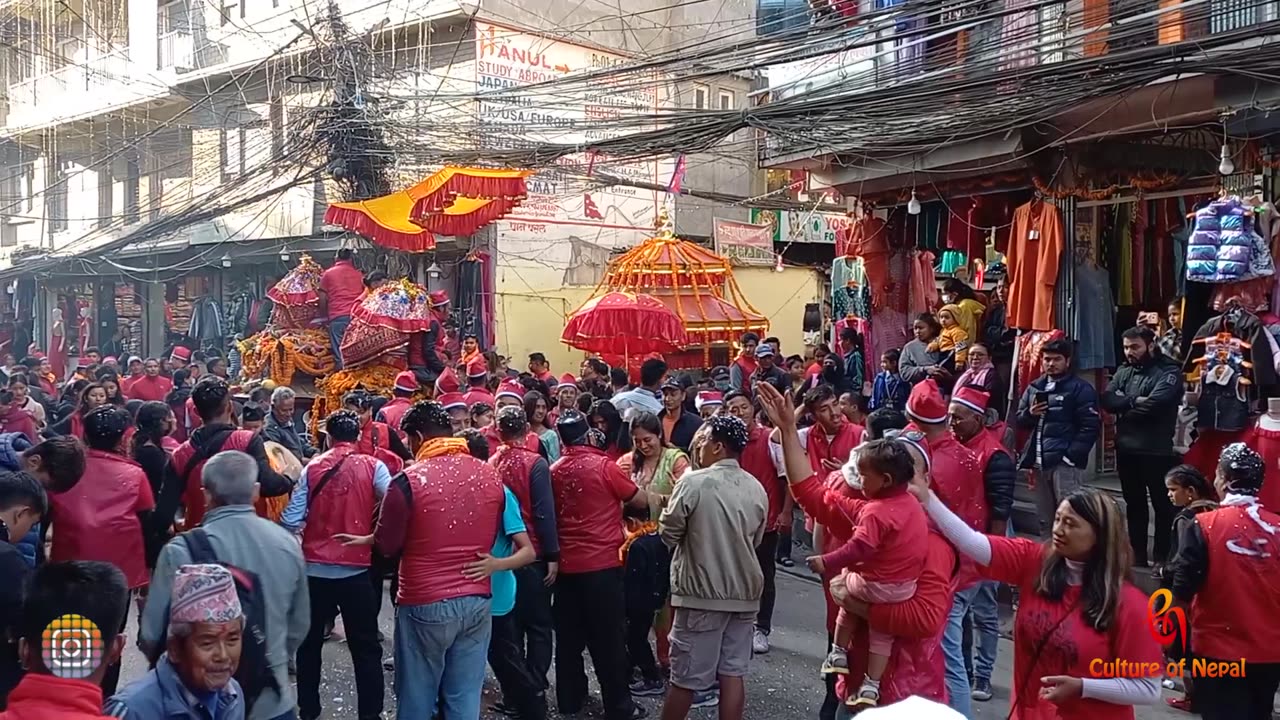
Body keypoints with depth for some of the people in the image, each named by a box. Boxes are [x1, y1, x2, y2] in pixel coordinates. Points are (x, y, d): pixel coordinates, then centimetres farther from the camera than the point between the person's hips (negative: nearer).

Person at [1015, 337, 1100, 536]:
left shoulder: (1081, 389, -2)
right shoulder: (1034, 387, 17)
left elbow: (1089, 428, -9)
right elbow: (1020, 421, 22)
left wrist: (1071, 456, -16)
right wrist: (1030, 414, -1)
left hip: (1065, 462, -7)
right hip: (1040, 461, 7)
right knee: (1044, 519, 13)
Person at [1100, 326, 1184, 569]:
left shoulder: (1168, 371, -7)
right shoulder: (1123, 371, 11)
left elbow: (1155, 403, -23)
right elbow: (1107, 400, -3)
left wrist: (1124, 407, -9)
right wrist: (1134, 400, -17)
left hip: (1157, 451, -6)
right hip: (1126, 449, 6)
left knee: (1162, 505, 5)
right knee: (1134, 504, 15)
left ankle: (1162, 556, 15)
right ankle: (1137, 554, 26)